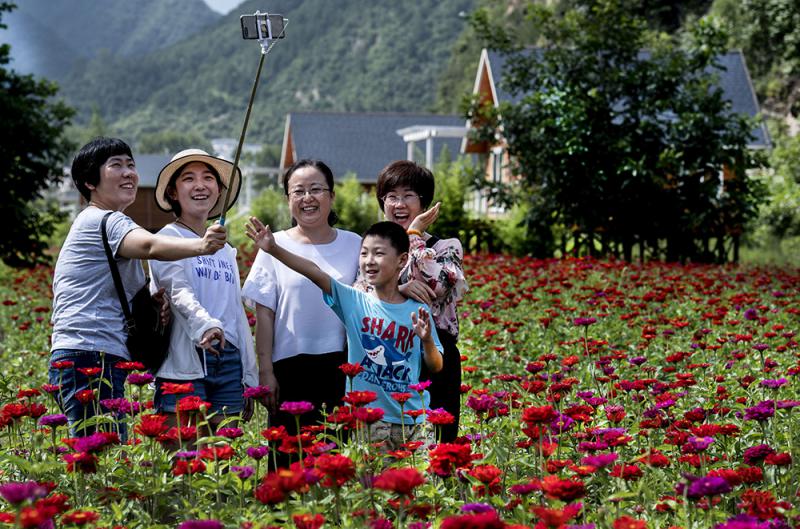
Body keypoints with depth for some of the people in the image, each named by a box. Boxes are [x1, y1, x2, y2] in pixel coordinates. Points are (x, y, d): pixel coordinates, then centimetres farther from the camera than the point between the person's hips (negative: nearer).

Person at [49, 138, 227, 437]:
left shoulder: (98, 222, 25)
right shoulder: (101, 221, -7)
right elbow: (150, 246, -28)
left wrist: (154, 298, 6)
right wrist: (200, 246, -46)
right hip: (89, 357, -10)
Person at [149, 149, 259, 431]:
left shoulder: (226, 250, 20)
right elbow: (179, 290, -18)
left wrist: (250, 378, 19)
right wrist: (205, 325, -38)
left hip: (229, 362, 6)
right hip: (185, 363, -6)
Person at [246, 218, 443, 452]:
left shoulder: (417, 311, 2)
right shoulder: (354, 302, 0)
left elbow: (436, 368, 5)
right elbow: (315, 273, -13)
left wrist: (427, 340, -15)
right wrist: (274, 249, -24)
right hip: (368, 421, -1)